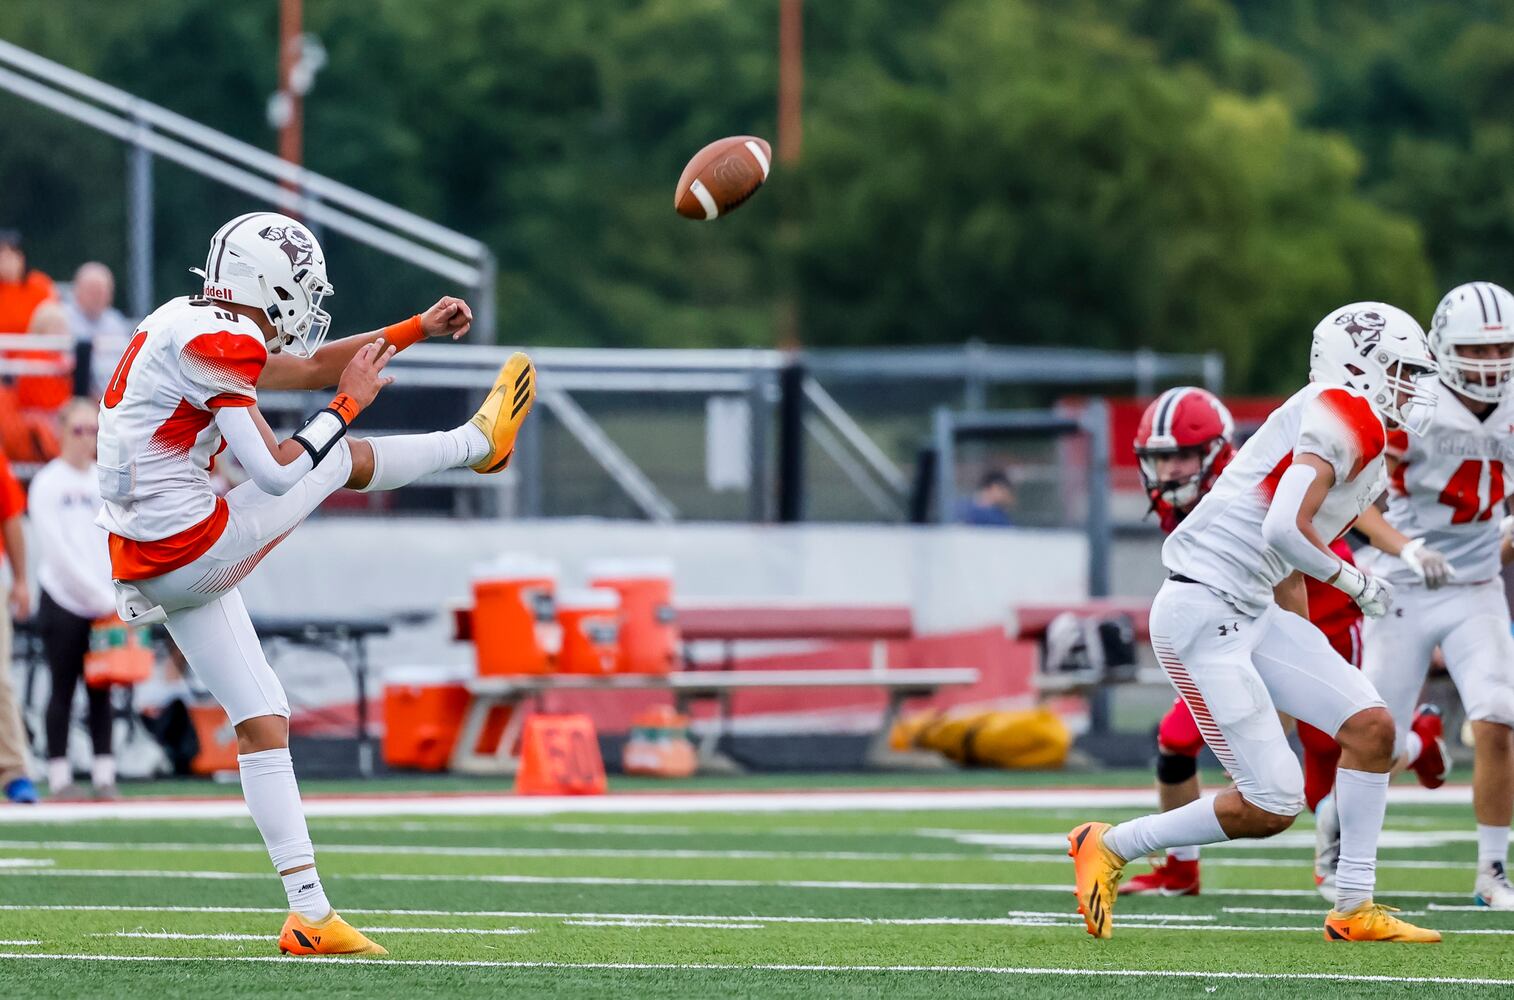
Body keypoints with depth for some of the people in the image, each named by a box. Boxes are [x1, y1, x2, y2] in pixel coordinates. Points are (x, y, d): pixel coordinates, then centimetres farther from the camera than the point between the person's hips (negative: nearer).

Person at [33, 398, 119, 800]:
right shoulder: (48, 483, -4)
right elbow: (58, 550, -10)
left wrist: (119, 595, -2)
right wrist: (101, 595, -13)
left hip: (104, 605, 4)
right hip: (63, 602, -4)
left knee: (101, 691, 3)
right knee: (63, 689, -2)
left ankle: (104, 776, 5)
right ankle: (59, 777, 2)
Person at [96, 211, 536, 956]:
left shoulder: (193, 328, 14)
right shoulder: (213, 342, -18)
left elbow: (311, 365, 28)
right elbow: (277, 472, -21)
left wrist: (417, 329, 29)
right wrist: (350, 401, -7)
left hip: (150, 571, 10)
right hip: (192, 552, -10)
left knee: (261, 721, 11)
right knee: (343, 456, 7)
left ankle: (309, 912, 13)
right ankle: (478, 441, 34)